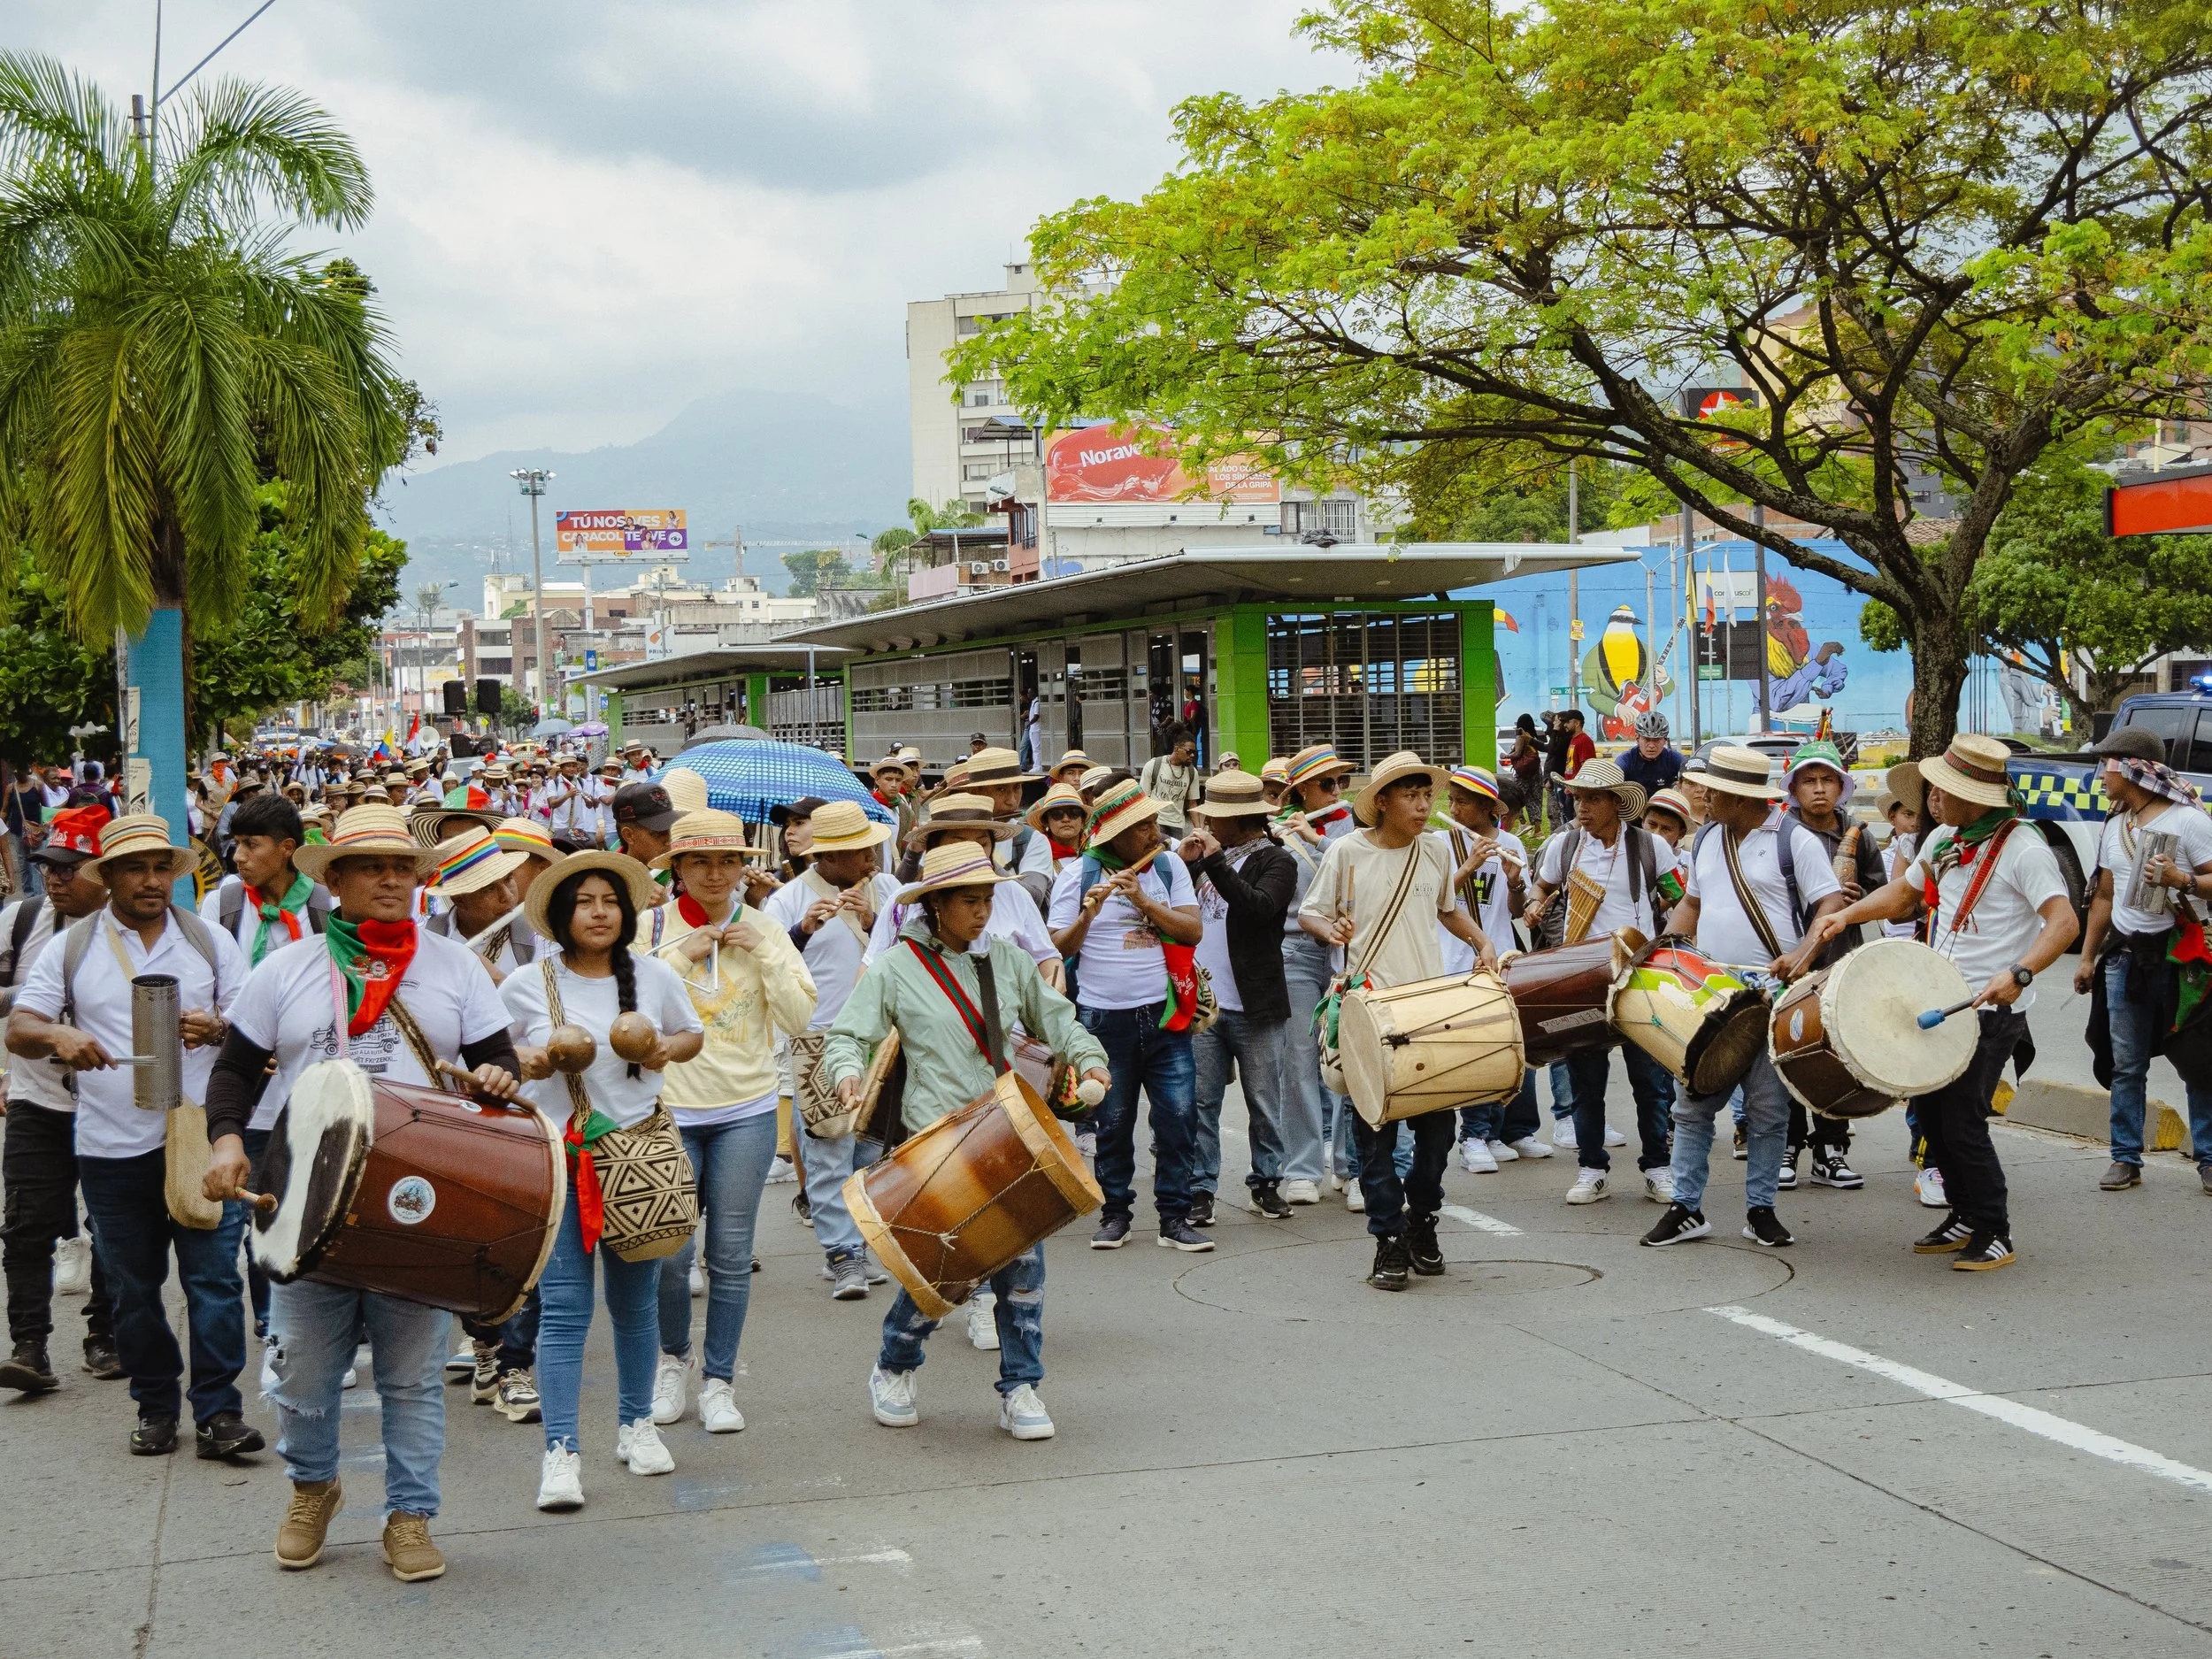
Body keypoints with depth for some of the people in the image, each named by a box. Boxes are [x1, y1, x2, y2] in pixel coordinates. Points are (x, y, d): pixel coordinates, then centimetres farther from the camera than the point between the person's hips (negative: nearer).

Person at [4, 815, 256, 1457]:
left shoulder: (209, 941, 7)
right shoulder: (70, 949, 6)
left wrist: (216, 1028, -16)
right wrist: (57, 1036, -22)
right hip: (112, 1149, 1)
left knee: (213, 1278, -5)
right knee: (133, 1288, 10)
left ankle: (218, 1412, 0)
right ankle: (155, 1408, 23)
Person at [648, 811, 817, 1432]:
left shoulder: (764, 931, 3)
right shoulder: (653, 927, 0)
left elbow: (799, 1019, -4)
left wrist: (764, 953, -13)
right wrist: (682, 955, -15)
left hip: (747, 1111, 1)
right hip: (669, 1109, -1)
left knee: (732, 1253, 3)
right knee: (670, 1251, -2)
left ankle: (718, 1381, 16)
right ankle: (673, 1357, 24)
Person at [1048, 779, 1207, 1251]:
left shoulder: (1169, 867, 6)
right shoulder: (1077, 875, -1)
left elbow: (1193, 931, -4)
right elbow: (1059, 947, -2)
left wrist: (1143, 900, -14)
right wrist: (1089, 912, -19)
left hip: (1164, 1015, 2)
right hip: (1104, 1018, -2)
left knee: (1179, 1116, -3)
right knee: (1113, 1123, 7)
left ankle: (1174, 1218, 6)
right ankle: (1115, 1214, 20)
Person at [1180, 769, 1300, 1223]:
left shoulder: (1275, 861, -3)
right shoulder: (1208, 854, 14)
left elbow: (1260, 907, -21)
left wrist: (1214, 862, -20)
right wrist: (1184, 862, -2)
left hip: (1254, 1005, -4)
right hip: (1201, 1002, 4)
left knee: (1264, 1103, 6)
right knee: (1201, 1102, 3)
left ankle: (1266, 1182, 18)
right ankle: (1200, 1189, 8)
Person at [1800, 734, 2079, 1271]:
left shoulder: (2022, 849, -17)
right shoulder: (1943, 841, 8)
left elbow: (2064, 923, -25)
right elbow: (1905, 892, 24)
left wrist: (2019, 973, -39)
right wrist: (1846, 915, 9)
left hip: (1993, 1011, -8)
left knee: (1962, 1122, -7)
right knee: (1930, 1110, 13)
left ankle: (1995, 1235, 8)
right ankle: (1966, 1217, 29)